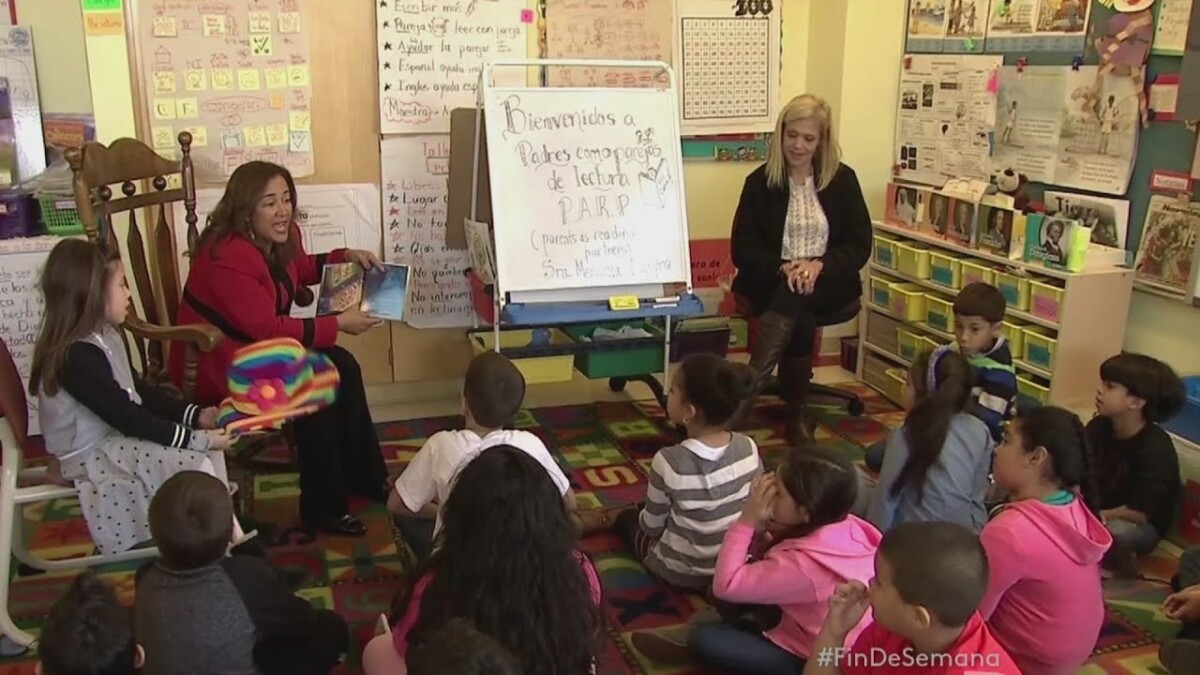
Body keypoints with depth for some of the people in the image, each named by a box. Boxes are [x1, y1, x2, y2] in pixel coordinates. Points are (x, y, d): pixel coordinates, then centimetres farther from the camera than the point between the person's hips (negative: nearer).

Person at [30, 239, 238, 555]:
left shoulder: (104, 336, 5)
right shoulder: (77, 355, -28)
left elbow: (138, 390, 11)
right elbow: (127, 417, -27)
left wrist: (196, 415, 0)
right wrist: (196, 438, -24)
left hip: (118, 434, 10)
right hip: (92, 455, -10)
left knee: (210, 446, 1)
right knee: (195, 464, -20)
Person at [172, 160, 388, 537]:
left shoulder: (278, 239, 0)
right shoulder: (229, 256, -28)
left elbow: (299, 269, 24)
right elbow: (268, 331, -28)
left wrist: (346, 257, 7)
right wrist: (338, 324, -24)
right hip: (219, 367, -9)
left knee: (341, 367, -8)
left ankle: (365, 478, 5)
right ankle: (322, 507, -10)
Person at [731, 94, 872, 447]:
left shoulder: (843, 180, 4)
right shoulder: (760, 181, 2)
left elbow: (860, 245, 1)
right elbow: (742, 249, -2)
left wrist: (819, 265, -19)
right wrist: (783, 268, -21)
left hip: (827, 283, 0)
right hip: (770, 283, 0)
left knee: (794, 298, -33)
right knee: (800, 319, -32)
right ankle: (796, 413, -29)